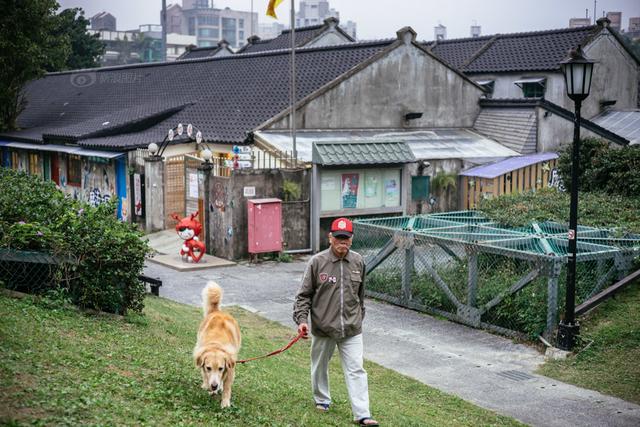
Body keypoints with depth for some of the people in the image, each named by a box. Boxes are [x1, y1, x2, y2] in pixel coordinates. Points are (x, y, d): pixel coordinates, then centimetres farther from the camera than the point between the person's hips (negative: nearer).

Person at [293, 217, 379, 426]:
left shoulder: (358, 262, 1)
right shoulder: (317, 262, -10)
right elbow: (304, 295, -5)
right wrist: (301, 319, -16)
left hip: (351, 329, 1)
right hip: (323, 327, -1)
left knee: (356, 369, -3)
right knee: (320, 366, 17)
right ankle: (322, 399, 41)